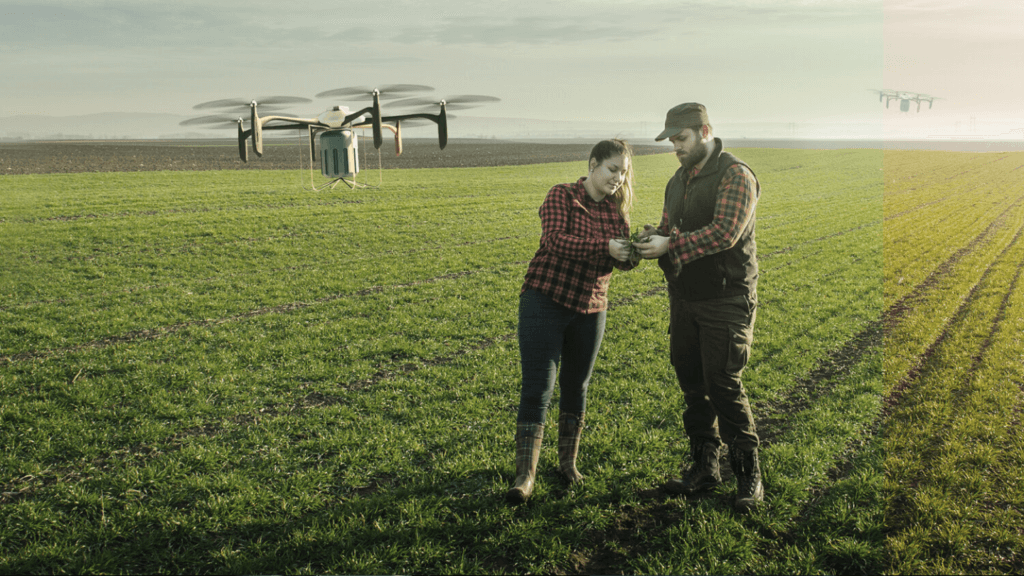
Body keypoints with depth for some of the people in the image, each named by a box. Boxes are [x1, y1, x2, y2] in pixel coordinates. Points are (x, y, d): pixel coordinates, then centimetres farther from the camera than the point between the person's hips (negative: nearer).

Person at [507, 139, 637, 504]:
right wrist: (605, 247, -35)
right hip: (545, 301, -5)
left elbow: (623, 262, -3)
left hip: (590, 309, 5)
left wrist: (635, 249, -26)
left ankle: (568, 462, 31)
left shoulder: (616, 210, 7)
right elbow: (556, 240, -24)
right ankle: (525, 475, -4)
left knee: (576, 387, 15)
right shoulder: (561, 196, -7)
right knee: (537, 388, -8)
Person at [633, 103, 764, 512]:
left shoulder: (736, 175, -11)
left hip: (726, 301, -7)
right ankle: (704, 467, 24)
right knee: (692, 385, 11)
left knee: (723, 386, -7)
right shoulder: (678, 180, 14)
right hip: (684, 298, 7)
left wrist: (671, 246, -27)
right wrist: (653, 237, -6)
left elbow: (724, 232, -24)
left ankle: (749, 475, 9)